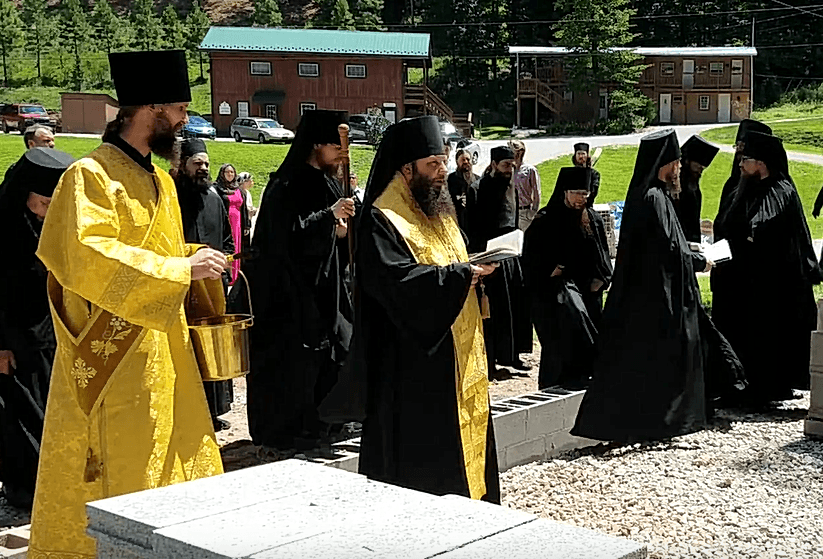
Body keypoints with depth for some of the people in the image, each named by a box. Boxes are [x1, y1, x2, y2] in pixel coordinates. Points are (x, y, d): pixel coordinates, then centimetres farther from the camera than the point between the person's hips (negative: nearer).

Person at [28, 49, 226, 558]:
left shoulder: (160, 181, 15)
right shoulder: (90, 176, -13)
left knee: (175, 467, 12)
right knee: (106, 483, -2)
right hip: (111, 361, -9)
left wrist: (195, 259, 5)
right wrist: (182, 269, -23)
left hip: (162, 358, 9)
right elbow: (89, 257, -25)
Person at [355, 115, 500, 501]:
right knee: (418, 453, -2)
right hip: (412, 359, -9)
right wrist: (462, 275, -23)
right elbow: (397, 281, -26)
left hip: (455, 353, 9)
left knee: (462, 433, 14)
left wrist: (480, 266, 1)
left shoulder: (438, 210, 14)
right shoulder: (381, 221, -15)